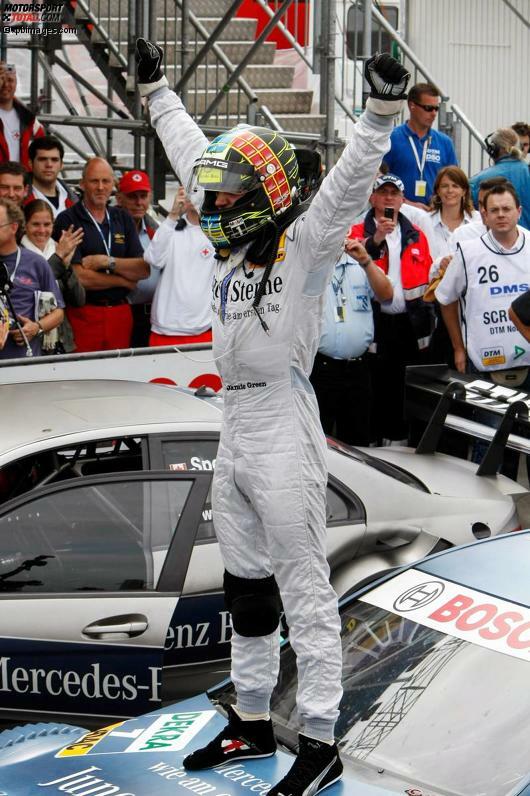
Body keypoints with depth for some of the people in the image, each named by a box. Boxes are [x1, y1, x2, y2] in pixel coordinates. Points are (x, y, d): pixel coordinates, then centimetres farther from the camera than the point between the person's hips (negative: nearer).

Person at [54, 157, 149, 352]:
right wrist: (124, 281, -1)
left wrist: (107, 261, -9)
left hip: (120, 313, 4)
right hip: (84, 313, -4)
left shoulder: (123, 219, 13)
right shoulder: (68, 221, -3)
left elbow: (144, 269, 6)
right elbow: (78, 277, -12)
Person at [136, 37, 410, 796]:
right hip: (235, 434, 8)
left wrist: (381, 111, -37)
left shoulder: (305, 247, -9)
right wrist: (156, 90, 31)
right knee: (246, 591, 16)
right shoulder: (235, 244, 11)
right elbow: (194, 157, 22)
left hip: (285, 440, -8)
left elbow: (348, 184, -24)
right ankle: (253, 722, 28)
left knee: (305, 596, -4)